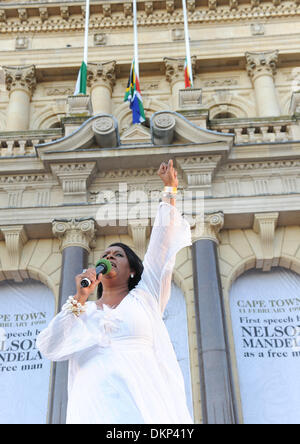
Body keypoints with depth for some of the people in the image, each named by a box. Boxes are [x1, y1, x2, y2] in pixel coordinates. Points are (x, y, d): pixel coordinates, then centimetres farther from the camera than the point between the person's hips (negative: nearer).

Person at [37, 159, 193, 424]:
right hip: (92, 407, 1)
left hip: (143, 405, -1)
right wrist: (80, 298, 2)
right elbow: (50, 349, 5)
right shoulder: (83, 310, 20)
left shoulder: (145, 297, 15)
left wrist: (170, 189, 17)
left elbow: (162, 239, 13)